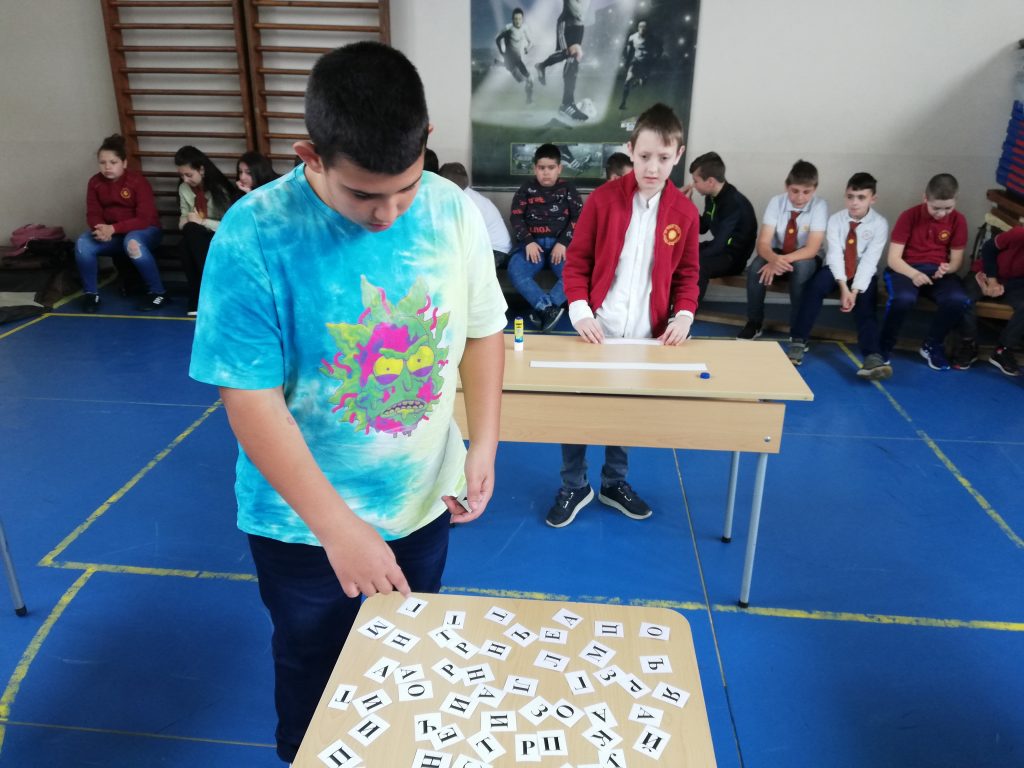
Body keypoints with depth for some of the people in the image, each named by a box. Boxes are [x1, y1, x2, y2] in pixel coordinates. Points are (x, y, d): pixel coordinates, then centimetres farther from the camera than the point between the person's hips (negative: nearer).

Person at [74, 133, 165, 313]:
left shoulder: (138, 181, -17)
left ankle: (158, 292, -24)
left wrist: (113, 228, -34)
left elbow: (144, 219, -22)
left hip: (144, 231, -5)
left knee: (132, 242, -39)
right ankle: (90, 293, -4)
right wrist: (101, 228, -28)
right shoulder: (95, 182, -2)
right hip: (112, 234, 5)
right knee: (82, 243, -22)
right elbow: (93, 214, -2)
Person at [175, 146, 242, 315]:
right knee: (184, 247, -32)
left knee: (192, 231, -34)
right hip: (198, 238, 4)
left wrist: (202, 222, -23)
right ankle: (198, 297, -22)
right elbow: (184, 216, 11)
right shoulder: (183, 189, 3)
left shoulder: (220, 189, -12)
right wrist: (184, 221, -13)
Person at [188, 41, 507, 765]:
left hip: (424, 502, 4)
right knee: (313, 674, 21)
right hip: (304, 521, -3)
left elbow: (483, 330, 1)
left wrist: (484, 441, -8)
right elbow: (252, 400, -21)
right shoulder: (255, 237, -23)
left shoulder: (454, 213, -12)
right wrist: (337, 526, -24)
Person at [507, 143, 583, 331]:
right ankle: (549, 307, -38)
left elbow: (578, 218, 3)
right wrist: (528, 242, -12)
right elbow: (516, 217, 5)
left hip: (560, 243, 0)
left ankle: (543, 308, -32)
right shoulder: (526, 190, 14)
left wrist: (563, 243, -12)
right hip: (533, 243, 1)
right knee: (515, 271, -32)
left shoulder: (567, 190, 13)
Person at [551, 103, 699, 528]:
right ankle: (574, 486, 25)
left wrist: (684, 314, -8)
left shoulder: (684, 212, 0)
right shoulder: (603, 198, -6)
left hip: (647, 335, 2)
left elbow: (687, 273, 8)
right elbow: (577, 261, -3)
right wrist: (579, 310, -14)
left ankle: (614, 483, 35)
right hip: (598, 330, -1)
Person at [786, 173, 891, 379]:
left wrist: (855, 291, -27)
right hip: (835, 270, 0)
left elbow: (869, 260, -16)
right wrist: (843, 286, -28)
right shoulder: (836, 219, -4)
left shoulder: (879, 224, -7)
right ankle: (799, 341, -28)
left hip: (863, 274, 0)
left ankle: (872, 357, -41)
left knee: (865, 305, -26)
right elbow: (835, 254, -15)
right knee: (815, 286, -29)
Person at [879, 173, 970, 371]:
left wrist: (947, 268, -21)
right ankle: (885, 346, -10)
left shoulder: (958, 220, 1)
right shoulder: (909, 216, -7)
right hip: (906, 269, -3)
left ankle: (932, 346, -2)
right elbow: (893, 258, -12)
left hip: (938, 271, 3)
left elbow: (956, 260, 4)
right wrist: (913, 274, -31)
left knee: (958, 300, -29)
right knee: (904, 298, -37)